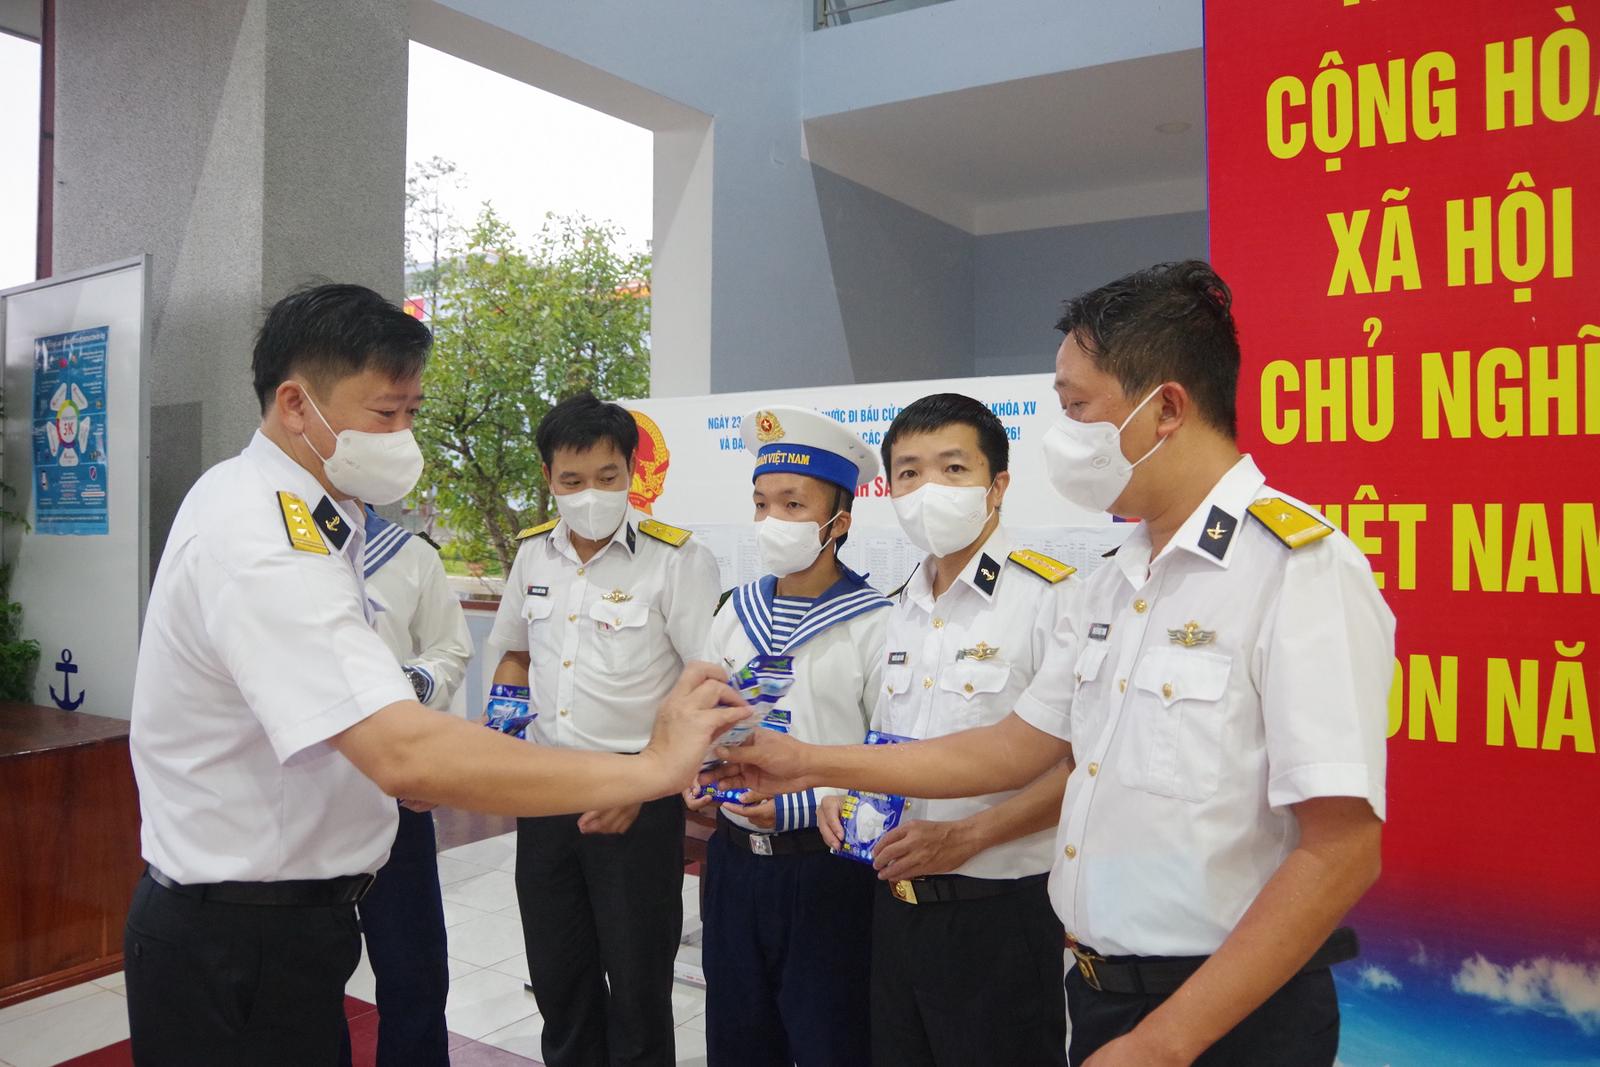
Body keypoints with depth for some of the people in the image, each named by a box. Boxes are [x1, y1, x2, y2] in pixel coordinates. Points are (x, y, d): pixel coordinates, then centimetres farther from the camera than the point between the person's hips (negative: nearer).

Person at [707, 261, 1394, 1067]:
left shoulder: (1299, 568, -19)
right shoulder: (1114, 583, 7)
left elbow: (1339, 856, -22)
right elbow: (1017, 748, 10)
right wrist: (811, 765, 7)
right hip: (1101, 995, 8)